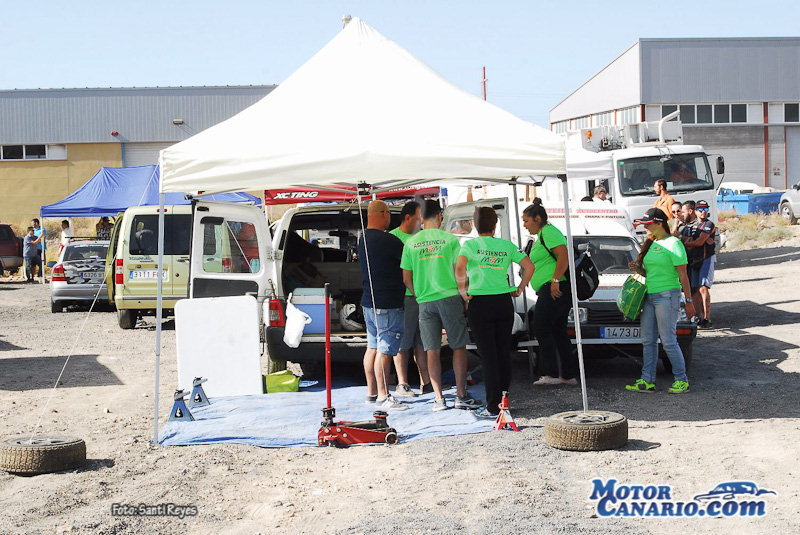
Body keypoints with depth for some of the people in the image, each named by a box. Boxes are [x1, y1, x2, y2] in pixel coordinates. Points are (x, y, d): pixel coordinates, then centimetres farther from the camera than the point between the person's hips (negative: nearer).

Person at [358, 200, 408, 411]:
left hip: (369, 301, 10)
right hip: (387, 305, -9)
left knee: (373, 347, 15)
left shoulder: (363, 239, 11)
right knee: (385, 350, -7)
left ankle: (371, 391, 22)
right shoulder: (388, 240, -18)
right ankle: (383, 397, -5)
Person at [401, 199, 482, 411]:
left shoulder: (411, 243, 5)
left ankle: (439, 398, 4)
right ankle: (461, 396, 5)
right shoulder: (450, 239, -2)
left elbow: (407, 278, 6)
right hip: (450, 298, -2)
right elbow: (459, 272, -3)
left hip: (425, 302, 2)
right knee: (459, 347, 6)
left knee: (432, 350, 5)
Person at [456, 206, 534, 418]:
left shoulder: (470, 245, -4)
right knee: (504, 353, 11)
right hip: (504, 303, 3)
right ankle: (504, 401, 17)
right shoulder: (507, 245, 6)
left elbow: (460, 268, -21)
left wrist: (463, 291, -8)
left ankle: (493, 407, 0)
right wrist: (520, 289, 11)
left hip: (480, 304, -3)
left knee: (488, 356, -1)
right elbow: (529, 266, 2)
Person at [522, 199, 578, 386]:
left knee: (541, 330, -10)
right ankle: (569, 374, 12)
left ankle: (550, 374, -13)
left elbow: (563, 256, -21)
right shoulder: (543, 234, 23)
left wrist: (555, 281, -25)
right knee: (558, 331, 11)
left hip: (553, 289, -11)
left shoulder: (548, 232, -9)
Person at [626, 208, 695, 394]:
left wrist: (689, 301, -11)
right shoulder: (651, 244, 16)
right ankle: (647, 380, 11)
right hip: (649, 295, 8)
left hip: (667, 295, -8)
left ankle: (682, 380, 3)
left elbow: (683, 275, -10)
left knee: (668, 341, -7)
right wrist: (638, 269, 3)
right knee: (648, 341, 7)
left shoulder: (673, 243, -9)